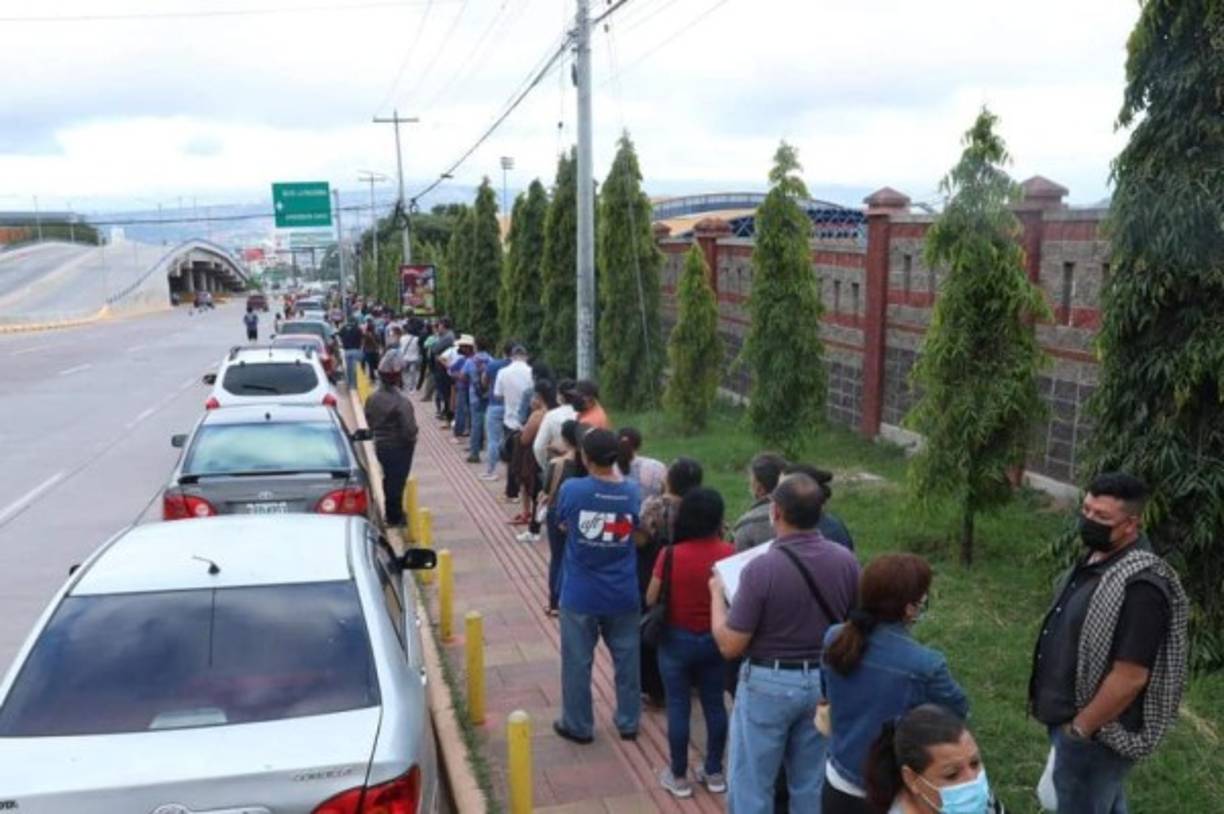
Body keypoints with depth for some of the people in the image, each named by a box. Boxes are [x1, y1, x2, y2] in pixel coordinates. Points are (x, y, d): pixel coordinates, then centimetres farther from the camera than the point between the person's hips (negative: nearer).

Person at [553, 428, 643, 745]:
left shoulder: (571, 489, -16)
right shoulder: (632, 492, -9)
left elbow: (563, 525, 1)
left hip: (580, 596, -2)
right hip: (623, 596, 2)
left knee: (578, 662, 12)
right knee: (626, 659, 17)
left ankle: (578, 726, 25)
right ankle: (628, 722, 30)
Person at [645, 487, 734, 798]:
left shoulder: (670, 555, -18)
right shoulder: (728, 554, -11)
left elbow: (651, 599, -8)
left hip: (677, 639, -3)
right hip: (715, 640, 3)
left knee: (678, 707, 9)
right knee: (714, 704, 16)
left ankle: (679, 777, 20)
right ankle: (714, 772, 28)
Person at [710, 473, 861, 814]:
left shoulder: (762, 568, -22)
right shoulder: (846, 561, -7)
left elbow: (730, 646, -17)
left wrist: (717, 594, -2)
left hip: (769, 684, -5)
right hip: (825, 682, 5)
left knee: (751, 786, 11)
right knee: (812, 784, 20)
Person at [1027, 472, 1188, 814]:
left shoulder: (1140, 586, -29)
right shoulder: (1095, 558, 1)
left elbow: (1129, 678, -28)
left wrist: (1079, 728, -18)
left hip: (1095, 731, -9)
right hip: (1072, 717, 9)